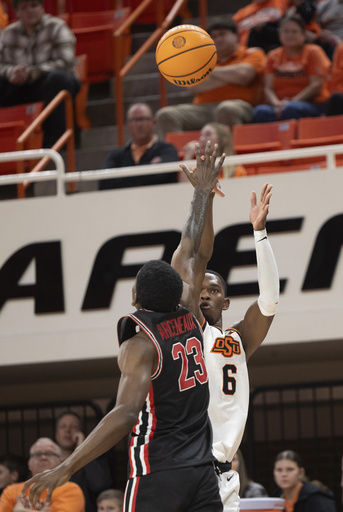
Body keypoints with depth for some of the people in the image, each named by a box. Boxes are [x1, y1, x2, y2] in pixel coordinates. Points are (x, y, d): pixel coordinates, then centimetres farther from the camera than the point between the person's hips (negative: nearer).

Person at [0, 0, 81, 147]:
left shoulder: (56, 27, -3)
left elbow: (65, 62, -14)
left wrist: (32, 73, -24)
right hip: (19, 88, 4)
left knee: (57, 77, -38)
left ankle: (51, 142, -38)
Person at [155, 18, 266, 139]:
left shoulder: (252, 54, 17)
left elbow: (242, 76, -5)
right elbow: (193, 87, 11)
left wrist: (213, 72, 8)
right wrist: (228, 77, 1)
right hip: (202, 108, 5)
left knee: (227, 109, -43)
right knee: (166, 114, -21)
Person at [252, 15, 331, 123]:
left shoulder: (313, 52, 8)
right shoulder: (273, 56, 19)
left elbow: (316, 85, -4)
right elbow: (268, 88, 8)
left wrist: (291, 102, -16)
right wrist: (276, 104, -16)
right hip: (280, 106, 3)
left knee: (290, 109, -40)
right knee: (261, 111, -32)